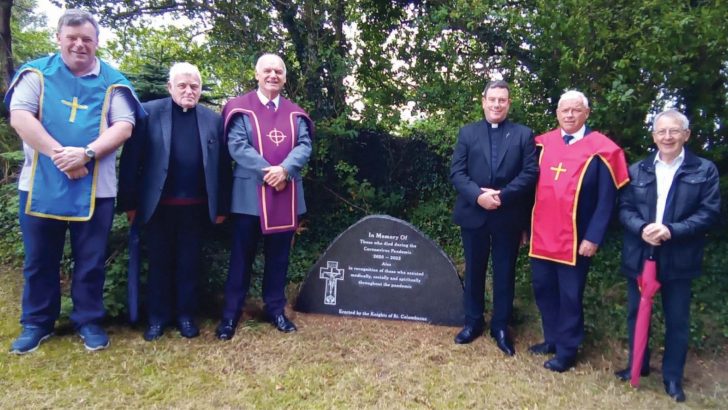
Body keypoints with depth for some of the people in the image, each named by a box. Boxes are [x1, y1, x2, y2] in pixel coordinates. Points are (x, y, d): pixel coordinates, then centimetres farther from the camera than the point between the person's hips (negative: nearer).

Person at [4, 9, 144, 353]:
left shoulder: (112, 81, 5)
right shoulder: (36, 73, 5)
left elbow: (123, 126, -5)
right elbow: (19, 117, -6)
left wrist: (87, 152, -19)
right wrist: (58, 154, -17)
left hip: (96, 187, 0)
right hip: (41, 184, 1)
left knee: (91, 261, 8)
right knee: (39, 259, 12)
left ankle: (88, 321, 23)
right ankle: (37, 323, 27)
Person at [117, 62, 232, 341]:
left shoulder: (213, 119, 6)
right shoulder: (149, 112, 0)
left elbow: (222, 165, 4)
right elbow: (131, 159, -3)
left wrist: (222, 207, 1)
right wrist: (129, 202, -7)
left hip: (195, 206, 1)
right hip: (159, 204, -1)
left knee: (189, 263, 11)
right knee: (159, 262, 11)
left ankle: (186, 315, 24)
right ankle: (158, 317, 24)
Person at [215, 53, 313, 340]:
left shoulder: (295, 113, 11)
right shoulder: (240, 108, 1)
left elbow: (305, 146, 1)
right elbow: (237, 146, -10)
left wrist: (285, 170, -16)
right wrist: (267, 172, -18)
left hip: (287, 194, 4)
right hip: (250, 194, -3)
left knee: (279, 255, 11)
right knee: (242, 255, 3)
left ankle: (276, 309, 23)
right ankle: (231, 314, 13)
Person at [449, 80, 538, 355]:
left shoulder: (523, 134, 3)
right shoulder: (468, 133, 5)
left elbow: (530, 172, -6)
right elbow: (456, 172, -2)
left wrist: (502, 195, -18)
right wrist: (478, 195, -18)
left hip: (508, 216, -1)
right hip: (473, 214, 1)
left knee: (505, 273, 9)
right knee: (474, 270, 12)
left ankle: (501, 327, 24)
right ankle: (473, 322, 28)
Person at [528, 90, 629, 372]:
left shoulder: (601, 149, -7)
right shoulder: (542, 143, 5)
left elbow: (606, 199, -8)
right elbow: (533, 187, 8)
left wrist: (593, 237, -13)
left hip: (575, 238, -4)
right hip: (541, 235, 5)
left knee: (570, 296, 7)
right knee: (543, 288, 14)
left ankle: (567, 350, 23)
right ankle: (552, 339, 33)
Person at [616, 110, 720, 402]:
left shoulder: (704, 170, 0)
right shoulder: (637, 170, 6)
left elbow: (709, 213, -7)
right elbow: (624, 208, 2)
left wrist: (671, 230, -20)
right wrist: (641, 228, -18)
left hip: (679, 259, -2)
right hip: (639, 256, 2)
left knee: (677, 320, 9)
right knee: (636, 313, 14)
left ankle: (672, 377, 27)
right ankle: (637, 364, 34)